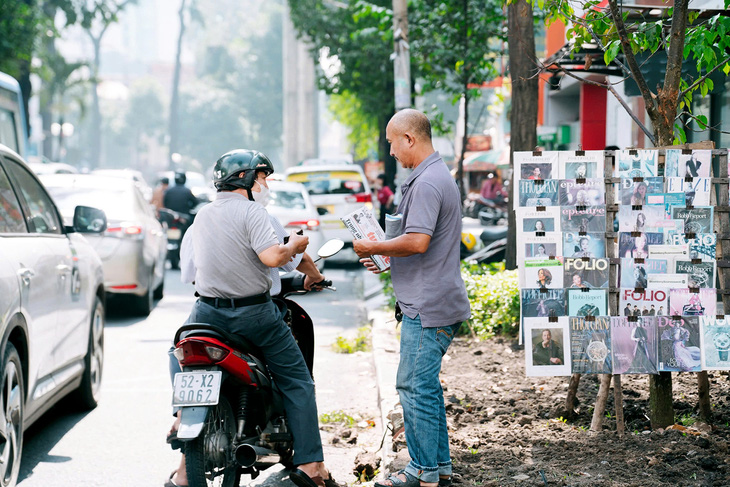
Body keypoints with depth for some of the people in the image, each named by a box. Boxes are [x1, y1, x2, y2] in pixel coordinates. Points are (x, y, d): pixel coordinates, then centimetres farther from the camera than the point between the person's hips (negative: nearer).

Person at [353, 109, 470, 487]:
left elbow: (417, 242, -26)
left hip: (427, 306, -11)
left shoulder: (427, 183, -17)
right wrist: (385, 257, 19)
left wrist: (374, 248, -12)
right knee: (426, 385, 16)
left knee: (416, 387, -5)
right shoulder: (438, 176, 18)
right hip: (438, 302, 11)